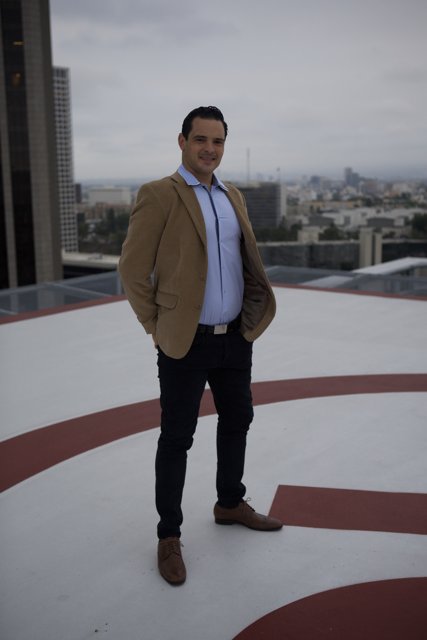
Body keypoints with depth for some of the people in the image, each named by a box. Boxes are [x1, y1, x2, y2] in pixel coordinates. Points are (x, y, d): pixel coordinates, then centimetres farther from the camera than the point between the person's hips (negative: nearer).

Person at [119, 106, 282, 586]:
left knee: (237, 422, 19)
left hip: (236, 339, 7)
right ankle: (168, 536, 19)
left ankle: (230, 505, 41)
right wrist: (157, 329, -8)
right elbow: (133, 271, -10)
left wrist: (249, 318, 10)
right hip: (186, 345, -6)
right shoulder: (158, 196, -10)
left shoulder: (233, 197, 10)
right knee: (176, 439, 4)